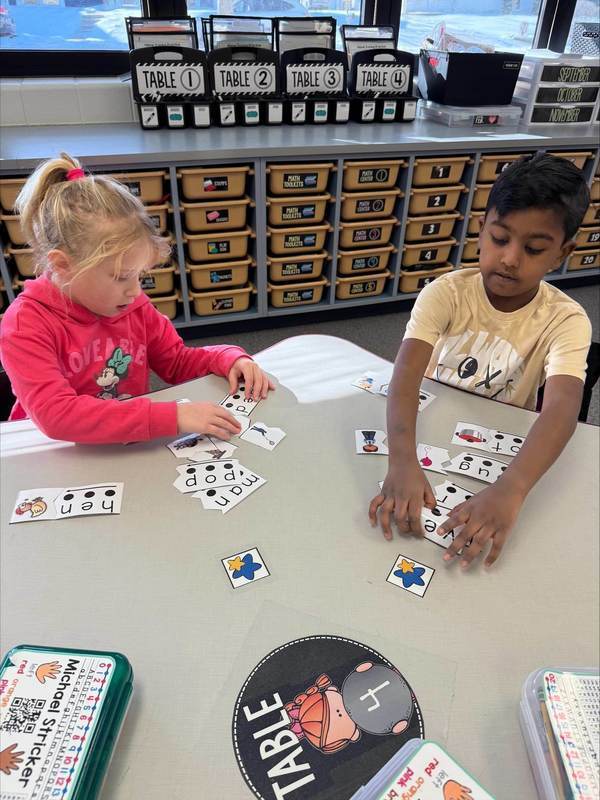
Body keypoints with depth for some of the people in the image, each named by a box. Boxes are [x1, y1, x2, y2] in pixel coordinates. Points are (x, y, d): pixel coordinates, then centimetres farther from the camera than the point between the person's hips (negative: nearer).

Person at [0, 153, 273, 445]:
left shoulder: (134, 306, -2)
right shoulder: (27, 323, -17)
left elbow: (178, 361, 11)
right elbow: (55, 414, -30)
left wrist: (230, 359, -8)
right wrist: (172, 417, -36)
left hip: (134, 448, 5)